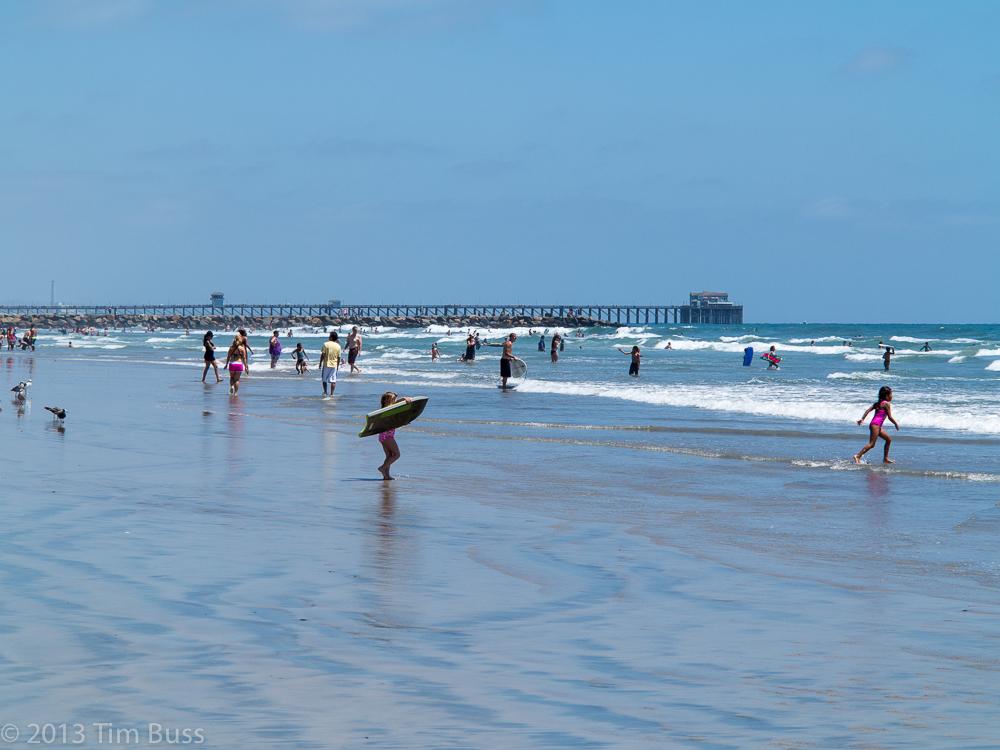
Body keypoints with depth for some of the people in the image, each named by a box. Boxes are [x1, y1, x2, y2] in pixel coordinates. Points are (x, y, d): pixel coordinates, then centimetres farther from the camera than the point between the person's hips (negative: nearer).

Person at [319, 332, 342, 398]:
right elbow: (338, 358, 4)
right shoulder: (338, 346, 1)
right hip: (334, 365, 2)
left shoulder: (326, 344, -8)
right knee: (333, 380, 6)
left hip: (326, 365, -2)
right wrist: (337, 366, 14)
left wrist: (320, 363, 0)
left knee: (324, 379, 10)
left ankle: (325, 393, 6)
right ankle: (331, 394, 5)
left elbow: (322, 355, -9)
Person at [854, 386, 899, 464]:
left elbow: (868, 410, 10)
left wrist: (862, 419, 6)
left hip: (877, 425, 10)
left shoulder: (878, 403, 19)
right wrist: (896, 424, 6)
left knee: (888, 439, 18)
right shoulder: (886, 403, -5)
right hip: (876, 424, -10)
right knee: (871, 444, -14)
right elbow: (890, 417, -7)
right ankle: (858, 456, -23)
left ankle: (885, 458, 20)